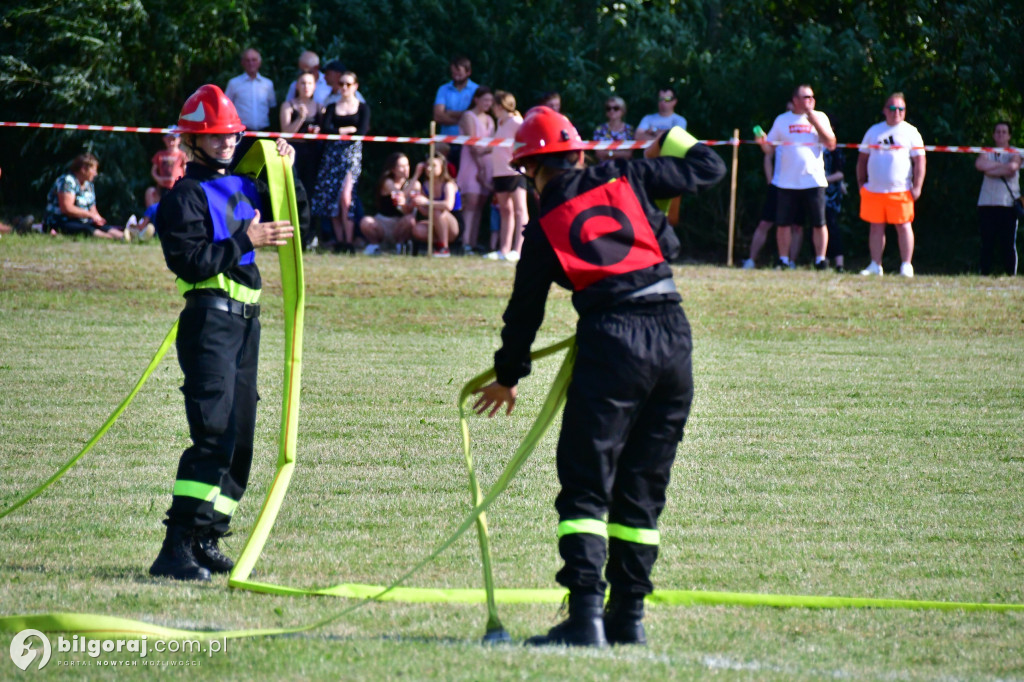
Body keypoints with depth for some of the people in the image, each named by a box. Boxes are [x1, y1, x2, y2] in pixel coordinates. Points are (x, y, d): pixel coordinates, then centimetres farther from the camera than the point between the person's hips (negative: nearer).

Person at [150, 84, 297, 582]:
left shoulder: (242, 186, 18)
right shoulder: (185, 196, -5)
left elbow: (289, 218, 31)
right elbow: (191, 261, -17)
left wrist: (285, 171, 18)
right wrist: (244, 241, -21)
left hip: (245, 321, 9)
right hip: (210, 316, -9)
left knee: (240, 437, 10)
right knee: (215, 433, -18)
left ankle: (206, 542, 18)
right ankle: (176, 550, -23)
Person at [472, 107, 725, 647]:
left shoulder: (545, 227, 9)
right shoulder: (625, 178, 14)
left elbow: (525, 308, 16)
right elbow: (708, 169, 19)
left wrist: (507, 376, 31)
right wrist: (669, 140, 40)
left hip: (611, 335, -4)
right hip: (673, 334, 4)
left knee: (585, 486, -1)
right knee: (642, 487, 13)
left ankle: (586, 616, -14)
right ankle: (628, 617, 13)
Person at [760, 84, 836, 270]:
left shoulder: (819, 117, 7)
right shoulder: (782, 120, 8)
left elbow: (831, 144, -3)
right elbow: (769, 147, 10)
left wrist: (815, 121, -9)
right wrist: (763, 142, -13)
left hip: (814, 180, -1)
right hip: (787, 183, 1)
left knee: (819, 223, -2)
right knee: (783, 223, 1)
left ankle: (820, 260, 5)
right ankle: (783, 260, 9)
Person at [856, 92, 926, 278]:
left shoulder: (910, 133, 4)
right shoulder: (874, 131, 14)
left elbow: (919, 161, 0)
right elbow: (862, 159, 18)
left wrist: (917, 186, -8)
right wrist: (861, 183, 11)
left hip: (900, 191, -3)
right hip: (873, 190, 3)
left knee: (903, 226, -3)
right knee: (876, 226, 5)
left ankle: (906, 265, 1)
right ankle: (875, 265, 10)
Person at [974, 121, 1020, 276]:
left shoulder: (1014, 154, 7)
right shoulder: (987, 153, 15)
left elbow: (1012, 168, -15)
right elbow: (979, 164, -7)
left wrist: (991, 171, -7)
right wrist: (1000, 165, -5)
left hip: (1008, 204, -2)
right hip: (986, 204, 2)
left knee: (1008, 244, -5)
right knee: (987, 243, 0)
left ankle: (1011, 274, -2)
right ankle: (985, 275, 4)